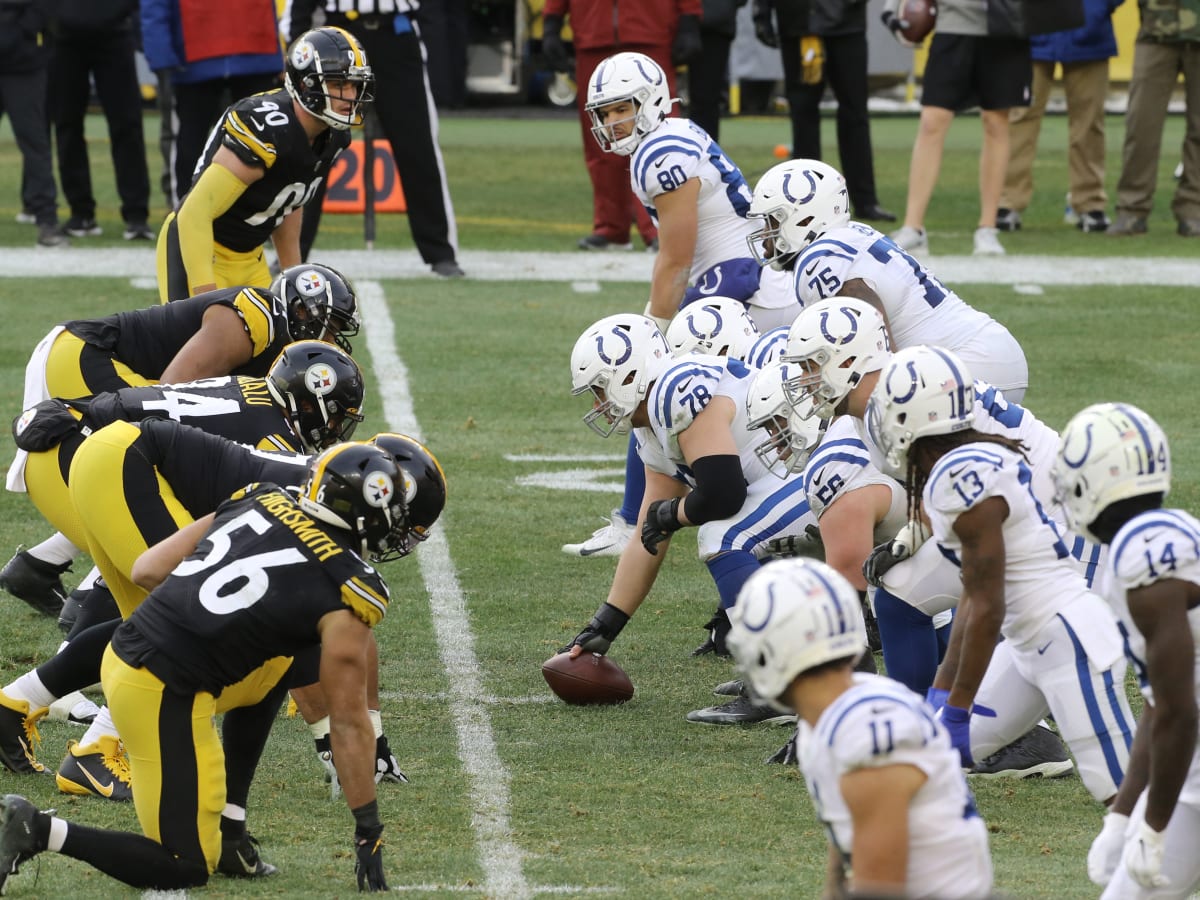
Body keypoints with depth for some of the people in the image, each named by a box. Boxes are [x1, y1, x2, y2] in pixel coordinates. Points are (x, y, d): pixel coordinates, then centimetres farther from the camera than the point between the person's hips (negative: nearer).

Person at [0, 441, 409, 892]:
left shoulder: (259, 500, 9)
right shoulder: (348, 592, -7)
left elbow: (147, 570, 13)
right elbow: (349, 721, -3)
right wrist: (368, 832, 5)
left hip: (122, 653, 7)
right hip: (164, 695, -7)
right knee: (186, 868, 6)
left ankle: (226, 828, 20)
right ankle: (38, 830, -9)